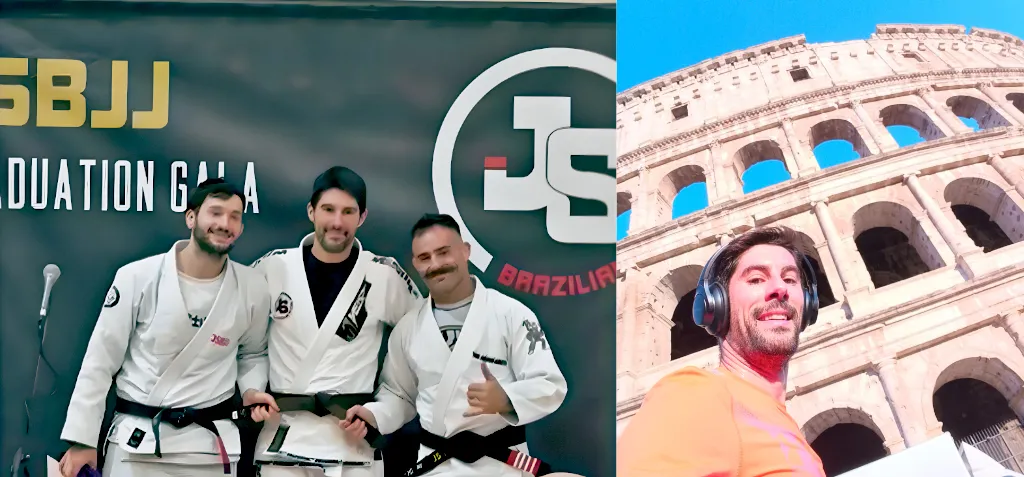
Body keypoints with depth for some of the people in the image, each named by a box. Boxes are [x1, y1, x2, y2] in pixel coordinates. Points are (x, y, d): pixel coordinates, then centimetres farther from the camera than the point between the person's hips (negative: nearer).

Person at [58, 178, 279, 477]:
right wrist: (82, 439, -3)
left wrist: (252, 390, -5)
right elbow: (101, 360, -3)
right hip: (136, 438, -1)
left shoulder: (252, 288, -3)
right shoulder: (138, 277, -9)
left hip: (210, 441, 2)